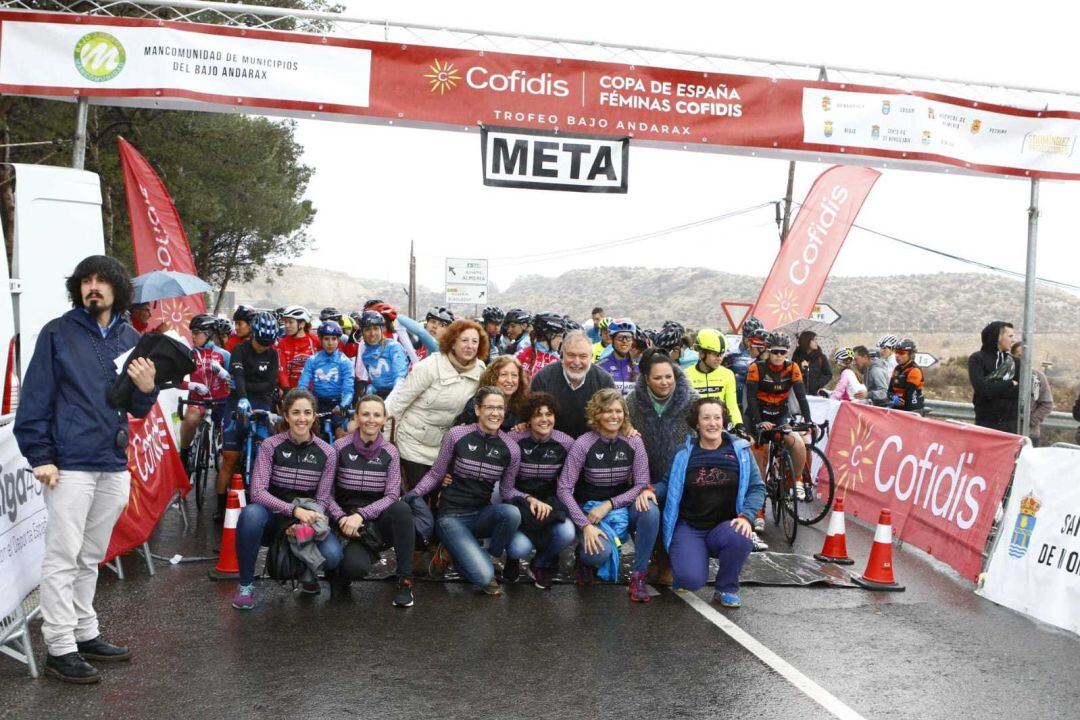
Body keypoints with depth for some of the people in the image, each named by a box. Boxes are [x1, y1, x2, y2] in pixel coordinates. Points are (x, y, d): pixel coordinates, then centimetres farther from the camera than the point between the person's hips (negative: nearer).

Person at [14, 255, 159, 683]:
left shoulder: (131, 339, 10)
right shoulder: (58, 333, -3)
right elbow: (35, 398, -6)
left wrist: (146, 388, -8)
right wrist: (40, 456, -12)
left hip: (114, 466, 5)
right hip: (69, 466, -5)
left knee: (90, 558, 15)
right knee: (63, 558, -1)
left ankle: (85, 635, 26)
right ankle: (60, 649, 8)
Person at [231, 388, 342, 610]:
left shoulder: (327, 453, -5)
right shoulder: (270, 446, -9)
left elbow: (323, 500, -3)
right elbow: (257, 492, -18)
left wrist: (303, 523, -23)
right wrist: (294, 510, -31)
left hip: (306, 519, 1)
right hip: (273, 516, -1)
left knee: (332, 556, -28)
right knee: (252, 513, -36)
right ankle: (245, 584, -14)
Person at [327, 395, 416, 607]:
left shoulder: (390, 452, 0)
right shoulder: (340, 447, -4)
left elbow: (392, 496, -9)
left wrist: (361, 515, -23)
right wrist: (342, 518, -20)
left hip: (379, 520, 2)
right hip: (348, 522, -2)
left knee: (401, 508, -34)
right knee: (355, 567, -34)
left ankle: (405, 581, -21)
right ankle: (347, 565, 7)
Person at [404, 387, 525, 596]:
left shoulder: (511, 448, -3)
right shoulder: (457, 435, -10)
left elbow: (507, 490, 9)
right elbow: (435, 474, 0)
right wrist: (411, 495, -15)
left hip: (482, 514, 4)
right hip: (452, 516, -4)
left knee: (512, 513, -32)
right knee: (484, 575, -23)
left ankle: (486, 558, -4)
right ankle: (450, 553, 9)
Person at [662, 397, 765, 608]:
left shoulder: (740, 450, 1)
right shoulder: (683, 454, 1)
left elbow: (757, 488, 1)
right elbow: (669, 486, 9)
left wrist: (746, 516, -15)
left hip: (725, 526, 1)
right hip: (689, 528, -1)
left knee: (741, 538, -35)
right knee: (691, 580, -25)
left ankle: (726, 588, -4)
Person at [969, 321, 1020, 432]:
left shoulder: (1013, 361, 10)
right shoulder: (977, 359, -1)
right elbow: (981, 388, -15)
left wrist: (993, 388, -12)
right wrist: (1010, 384, -6)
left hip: (1011, 422, 3)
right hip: (986, 422, -3)